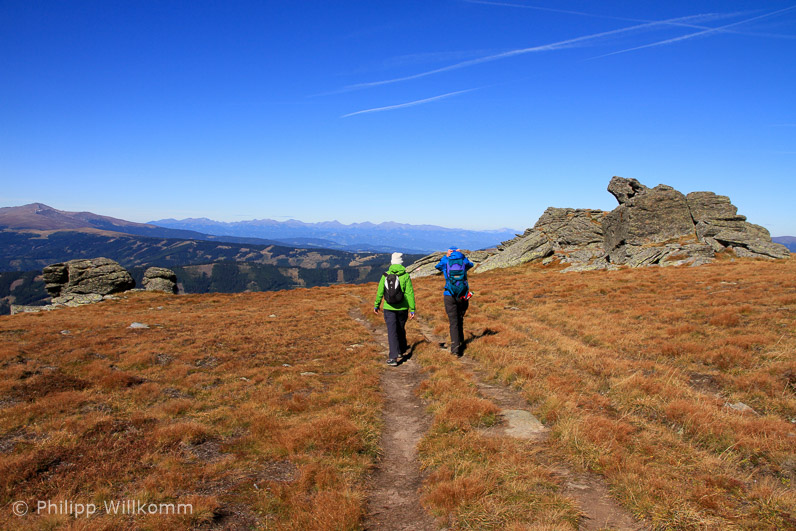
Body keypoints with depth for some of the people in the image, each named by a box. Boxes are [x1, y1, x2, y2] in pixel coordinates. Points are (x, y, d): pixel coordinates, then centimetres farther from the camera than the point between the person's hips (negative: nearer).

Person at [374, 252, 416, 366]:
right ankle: (401, 350, 37)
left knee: (392, 332, -1)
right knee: (401, 329, 21)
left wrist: (376, 305, 15)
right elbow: (410, 294, -9)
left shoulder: (385, 275, -5)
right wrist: (412, 310, -4)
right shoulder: (405, 276, -9)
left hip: (389, 309, 0)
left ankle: (393, 357, -10)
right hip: (402, 309, 1)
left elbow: (380, 292, 1)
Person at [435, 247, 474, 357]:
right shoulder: (464, 262, 3)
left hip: (449, 296, -2)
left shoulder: (446, 263, 1)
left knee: (453, 322, -2)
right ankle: (460, 343, 28)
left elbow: (437, 266, 26)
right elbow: (471, 264, 30)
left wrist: (446, 256, 27)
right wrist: (462, 255, 25)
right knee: (460, 320, 17)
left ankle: (455, 348, -10)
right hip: (463, 296, 2)